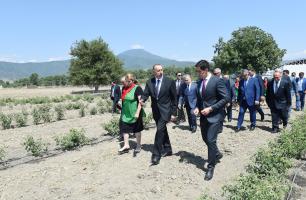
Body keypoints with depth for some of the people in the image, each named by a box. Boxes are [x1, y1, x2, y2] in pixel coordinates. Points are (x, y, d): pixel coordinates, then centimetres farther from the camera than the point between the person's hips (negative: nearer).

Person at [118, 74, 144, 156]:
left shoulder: (137, 88, -16)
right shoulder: (124, 88, 3)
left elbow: (140, 102, -19)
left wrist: (137, 113, -24)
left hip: (134, 114, -6)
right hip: (125, 113, 6)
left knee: (137, 130, 8)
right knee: (124, 128, 7)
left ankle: (138, 146, 24)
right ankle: (126, 146, 18)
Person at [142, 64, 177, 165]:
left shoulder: (170, 81, -8)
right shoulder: (149, 82, 1)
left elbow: (174, 98, -5)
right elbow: (146, 94, -2)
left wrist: (173, 113, -7)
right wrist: (142, 100, -26)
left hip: (165, 110, -4)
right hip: (155, 111, 5)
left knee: (160, 130, -13)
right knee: (162, 130, 16)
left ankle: (156, 154, -5)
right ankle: (167, 149, 32)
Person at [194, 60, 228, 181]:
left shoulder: (217, 81, -14)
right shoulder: (199, 82, 7)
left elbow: (226, 98, -16)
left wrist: (211, 108, -21)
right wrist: (197, 107, -1)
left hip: (215, 115, -7)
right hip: (204, 115, 7)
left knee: (211, 140, -9)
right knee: (205, 138, 17)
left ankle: (211, 166, 8)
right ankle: (217, 154, 44)